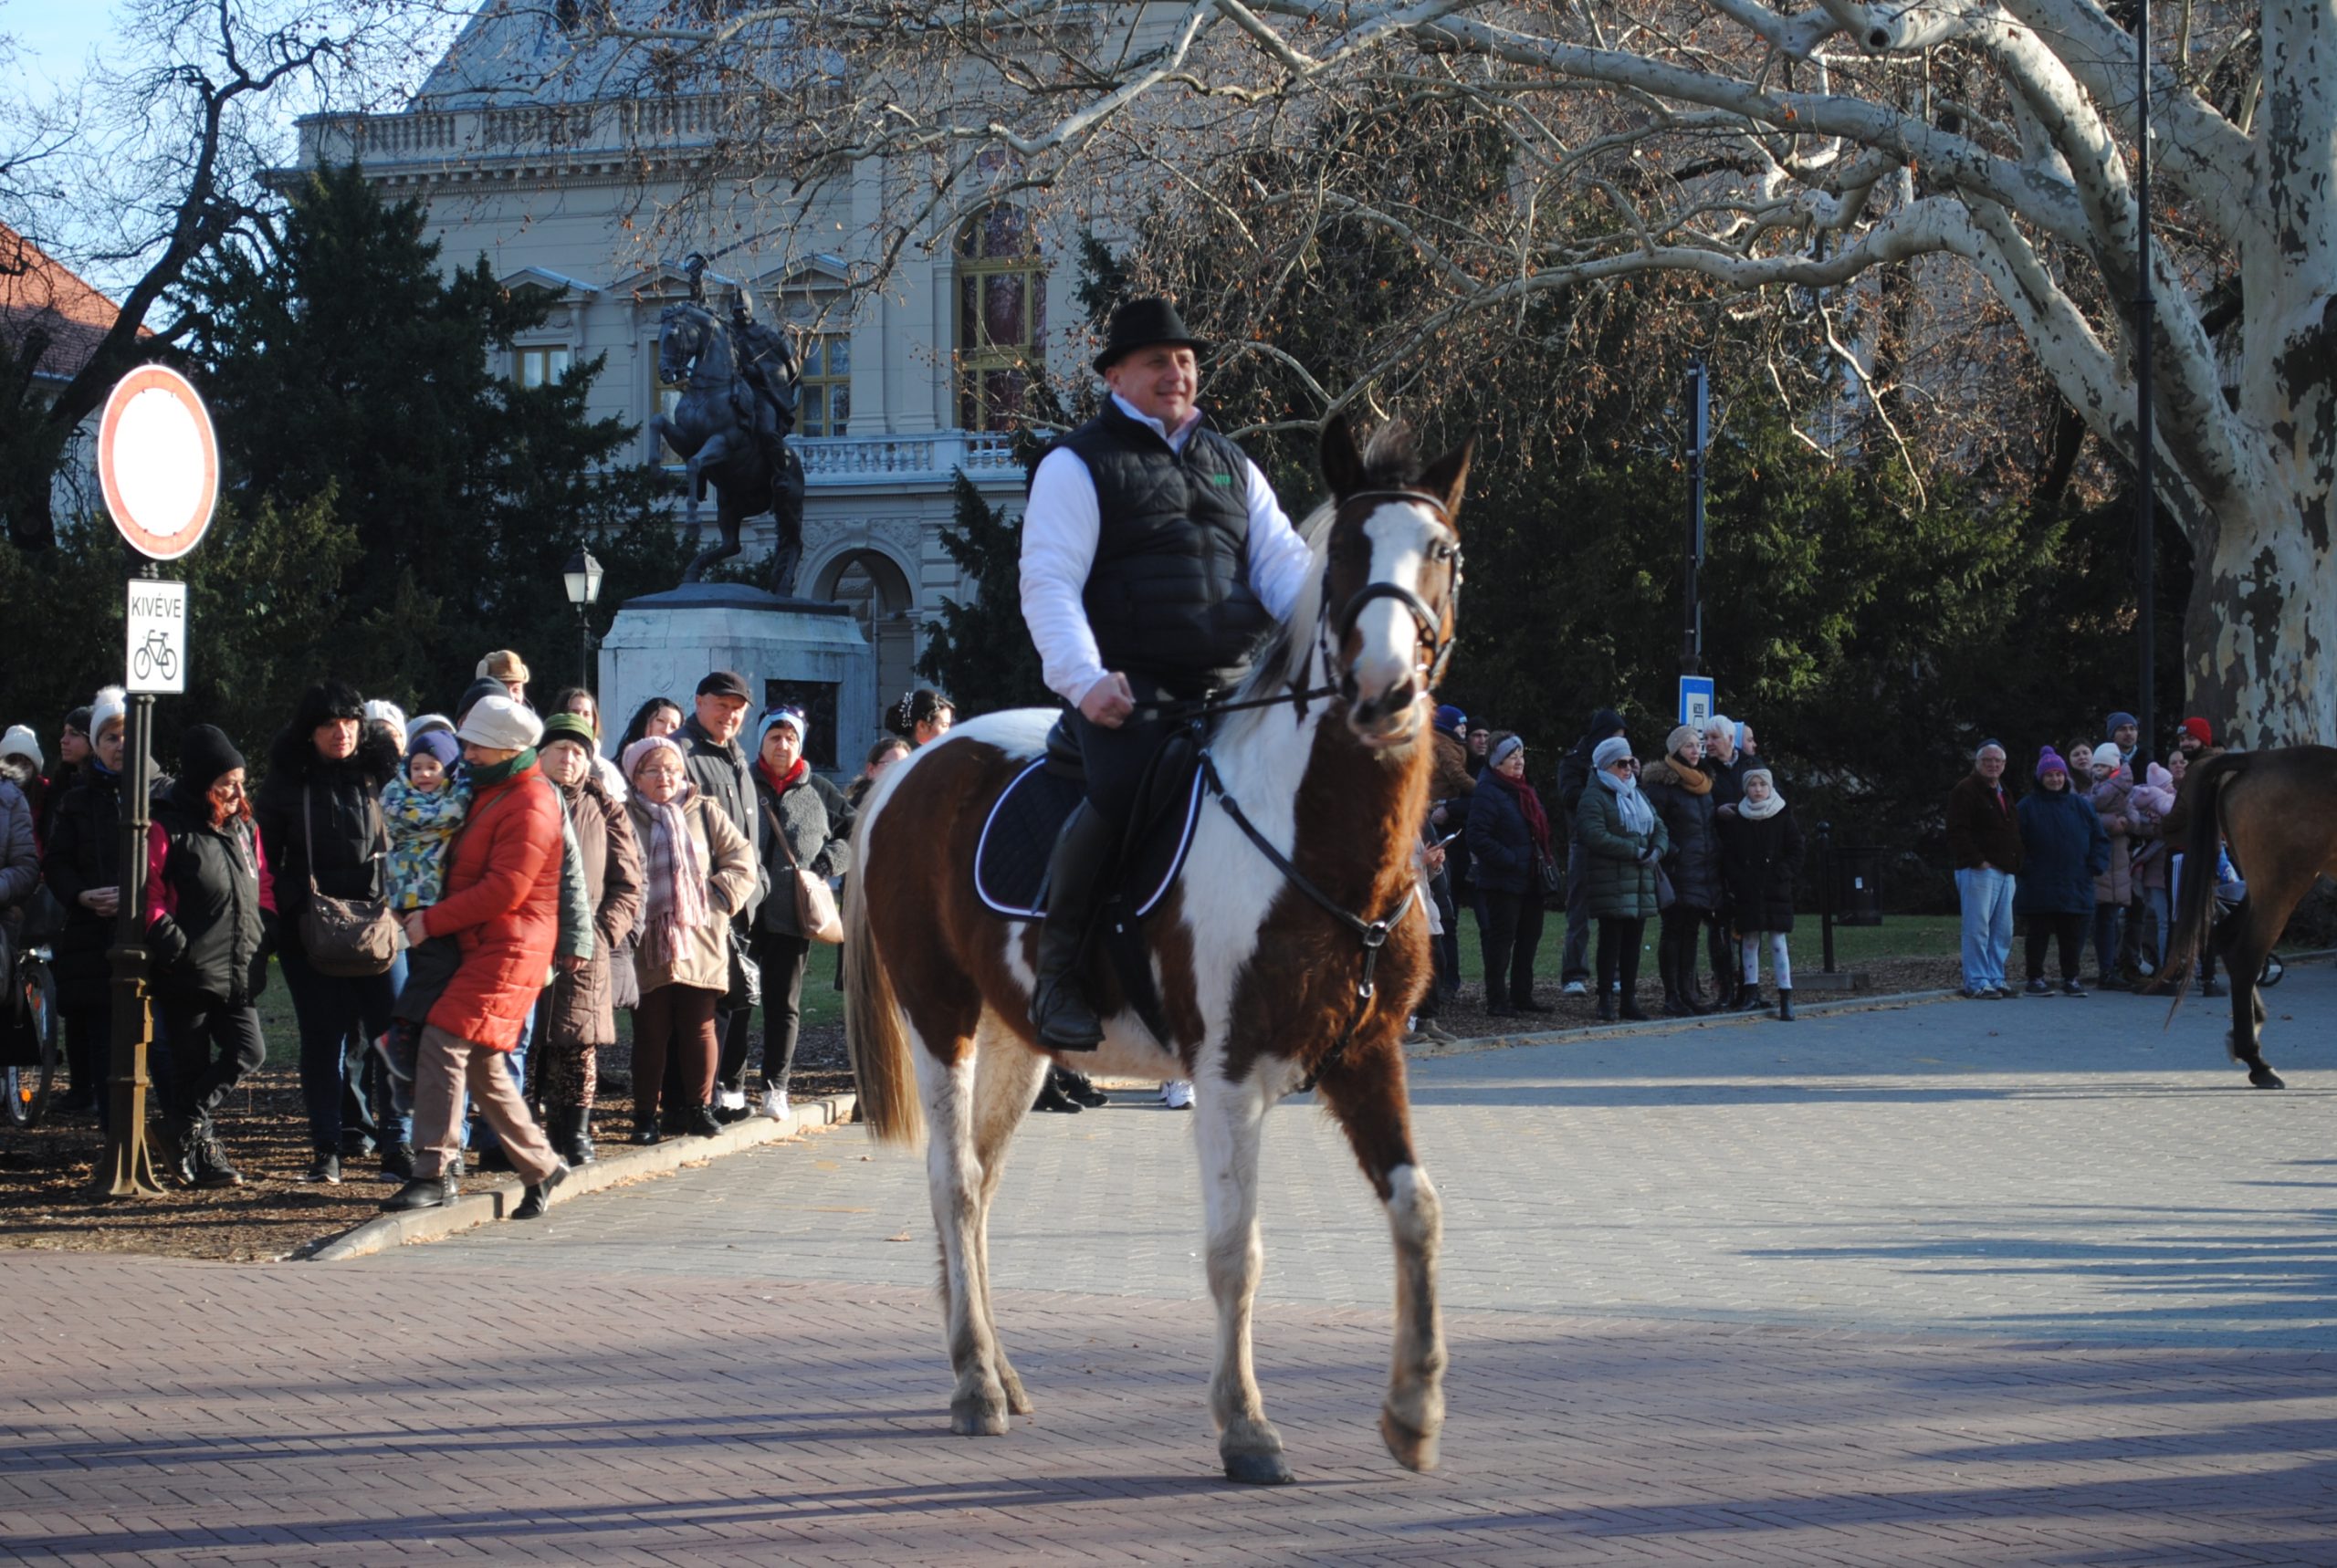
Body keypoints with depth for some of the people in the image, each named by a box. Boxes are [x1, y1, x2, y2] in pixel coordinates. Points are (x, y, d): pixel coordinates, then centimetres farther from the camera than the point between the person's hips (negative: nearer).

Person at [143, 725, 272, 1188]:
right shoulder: (169, 830, -6)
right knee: (192, 1063, 1)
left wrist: (264, 933, 6)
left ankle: (190, 1120, 9)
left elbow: (264, 886, 21)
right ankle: (199, 1148, 9)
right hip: (190, 973, -6)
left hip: (239, 974, 6)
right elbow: (148, 895, -9)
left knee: (249, 1051, -6)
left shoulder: (244, 829, 15)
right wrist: (169, 941, -18)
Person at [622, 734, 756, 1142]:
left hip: (700, 943, 2)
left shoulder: (705, 813, 10)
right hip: (647, 945, -2)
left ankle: (697, 1106, 16)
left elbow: (741, 860, 8)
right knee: (650, 1032, 2)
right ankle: (645, 1114, 9)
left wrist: (719, 898, -3)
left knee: (699, 1028, 5)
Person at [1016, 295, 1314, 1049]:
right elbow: (1048, 584, -5)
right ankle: (1058, 968, -18)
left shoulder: (1231, 465, 23)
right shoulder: (1078, 465, 4)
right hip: (1127, 689, -6)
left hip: (1227, 686, 6)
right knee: (1122, 791, -33)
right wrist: (1083, 678, -22)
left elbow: (1283, 563, 17)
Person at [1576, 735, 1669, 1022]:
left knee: (1633, 941, 7)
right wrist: (1635, 851, -17)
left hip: (1640, 882, 7)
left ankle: (1629, 999, 12)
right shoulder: (1594, 797, -5)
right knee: (1611, 941, -6)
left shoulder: (1637, 795, 20)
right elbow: (1595, 836, -18)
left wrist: (1657, 851, -5)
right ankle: (1606, 1001, -2)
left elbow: (1659, 827, 17)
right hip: (1611, 884, -7)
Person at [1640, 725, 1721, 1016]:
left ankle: (1687, 994, 15)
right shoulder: (1662, 782, -7)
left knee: (1690, 933, 10)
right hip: (1677, 870, -7)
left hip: (1703, 870, 7)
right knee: (1674, 932, -4)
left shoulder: (1703, 783, 17)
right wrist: (1668, 852, -18)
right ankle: (1672, 997, -1)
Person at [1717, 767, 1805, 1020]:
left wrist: (1780, 875, -9)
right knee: (1750, 941, 4)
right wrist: (1737, 880, -6)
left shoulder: (1784, 819, 3)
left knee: (1778, 941, -5)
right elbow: (1727, 857, 6)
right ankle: (1751, 992, 12)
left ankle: (1786, 997, -6)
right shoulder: (1735, 820, 6)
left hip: (1776, 891, -2)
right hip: (1746, 892, 2)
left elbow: (1795, 854, 3)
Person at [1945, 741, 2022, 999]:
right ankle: (1977, 983, -8)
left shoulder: (2003, 794, 23)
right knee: (1978, 928, -9)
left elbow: (2013, 832, 32)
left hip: (2005, 871, 9)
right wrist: (1977, 861, -20)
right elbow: (1958, 831, -14)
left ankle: (1996, 979, 14)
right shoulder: (1965, 791, -5)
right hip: (1978, 871, -9)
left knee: (2003, 930, 8)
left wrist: (2016, 865, 20)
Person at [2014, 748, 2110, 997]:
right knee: (2039, 934, 1)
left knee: (2074, 936, 5)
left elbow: (2100, 839, 12)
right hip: (2039, 889, -3)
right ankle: (2035, 978, 9)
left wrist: (2095, 866, 0)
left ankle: (2070, 978, 15)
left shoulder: (2081, 806, 10)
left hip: (2075, 886, 3)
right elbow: (2017, 843, -1)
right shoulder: (2028, 806, 1)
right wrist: (2025, 867, -11)